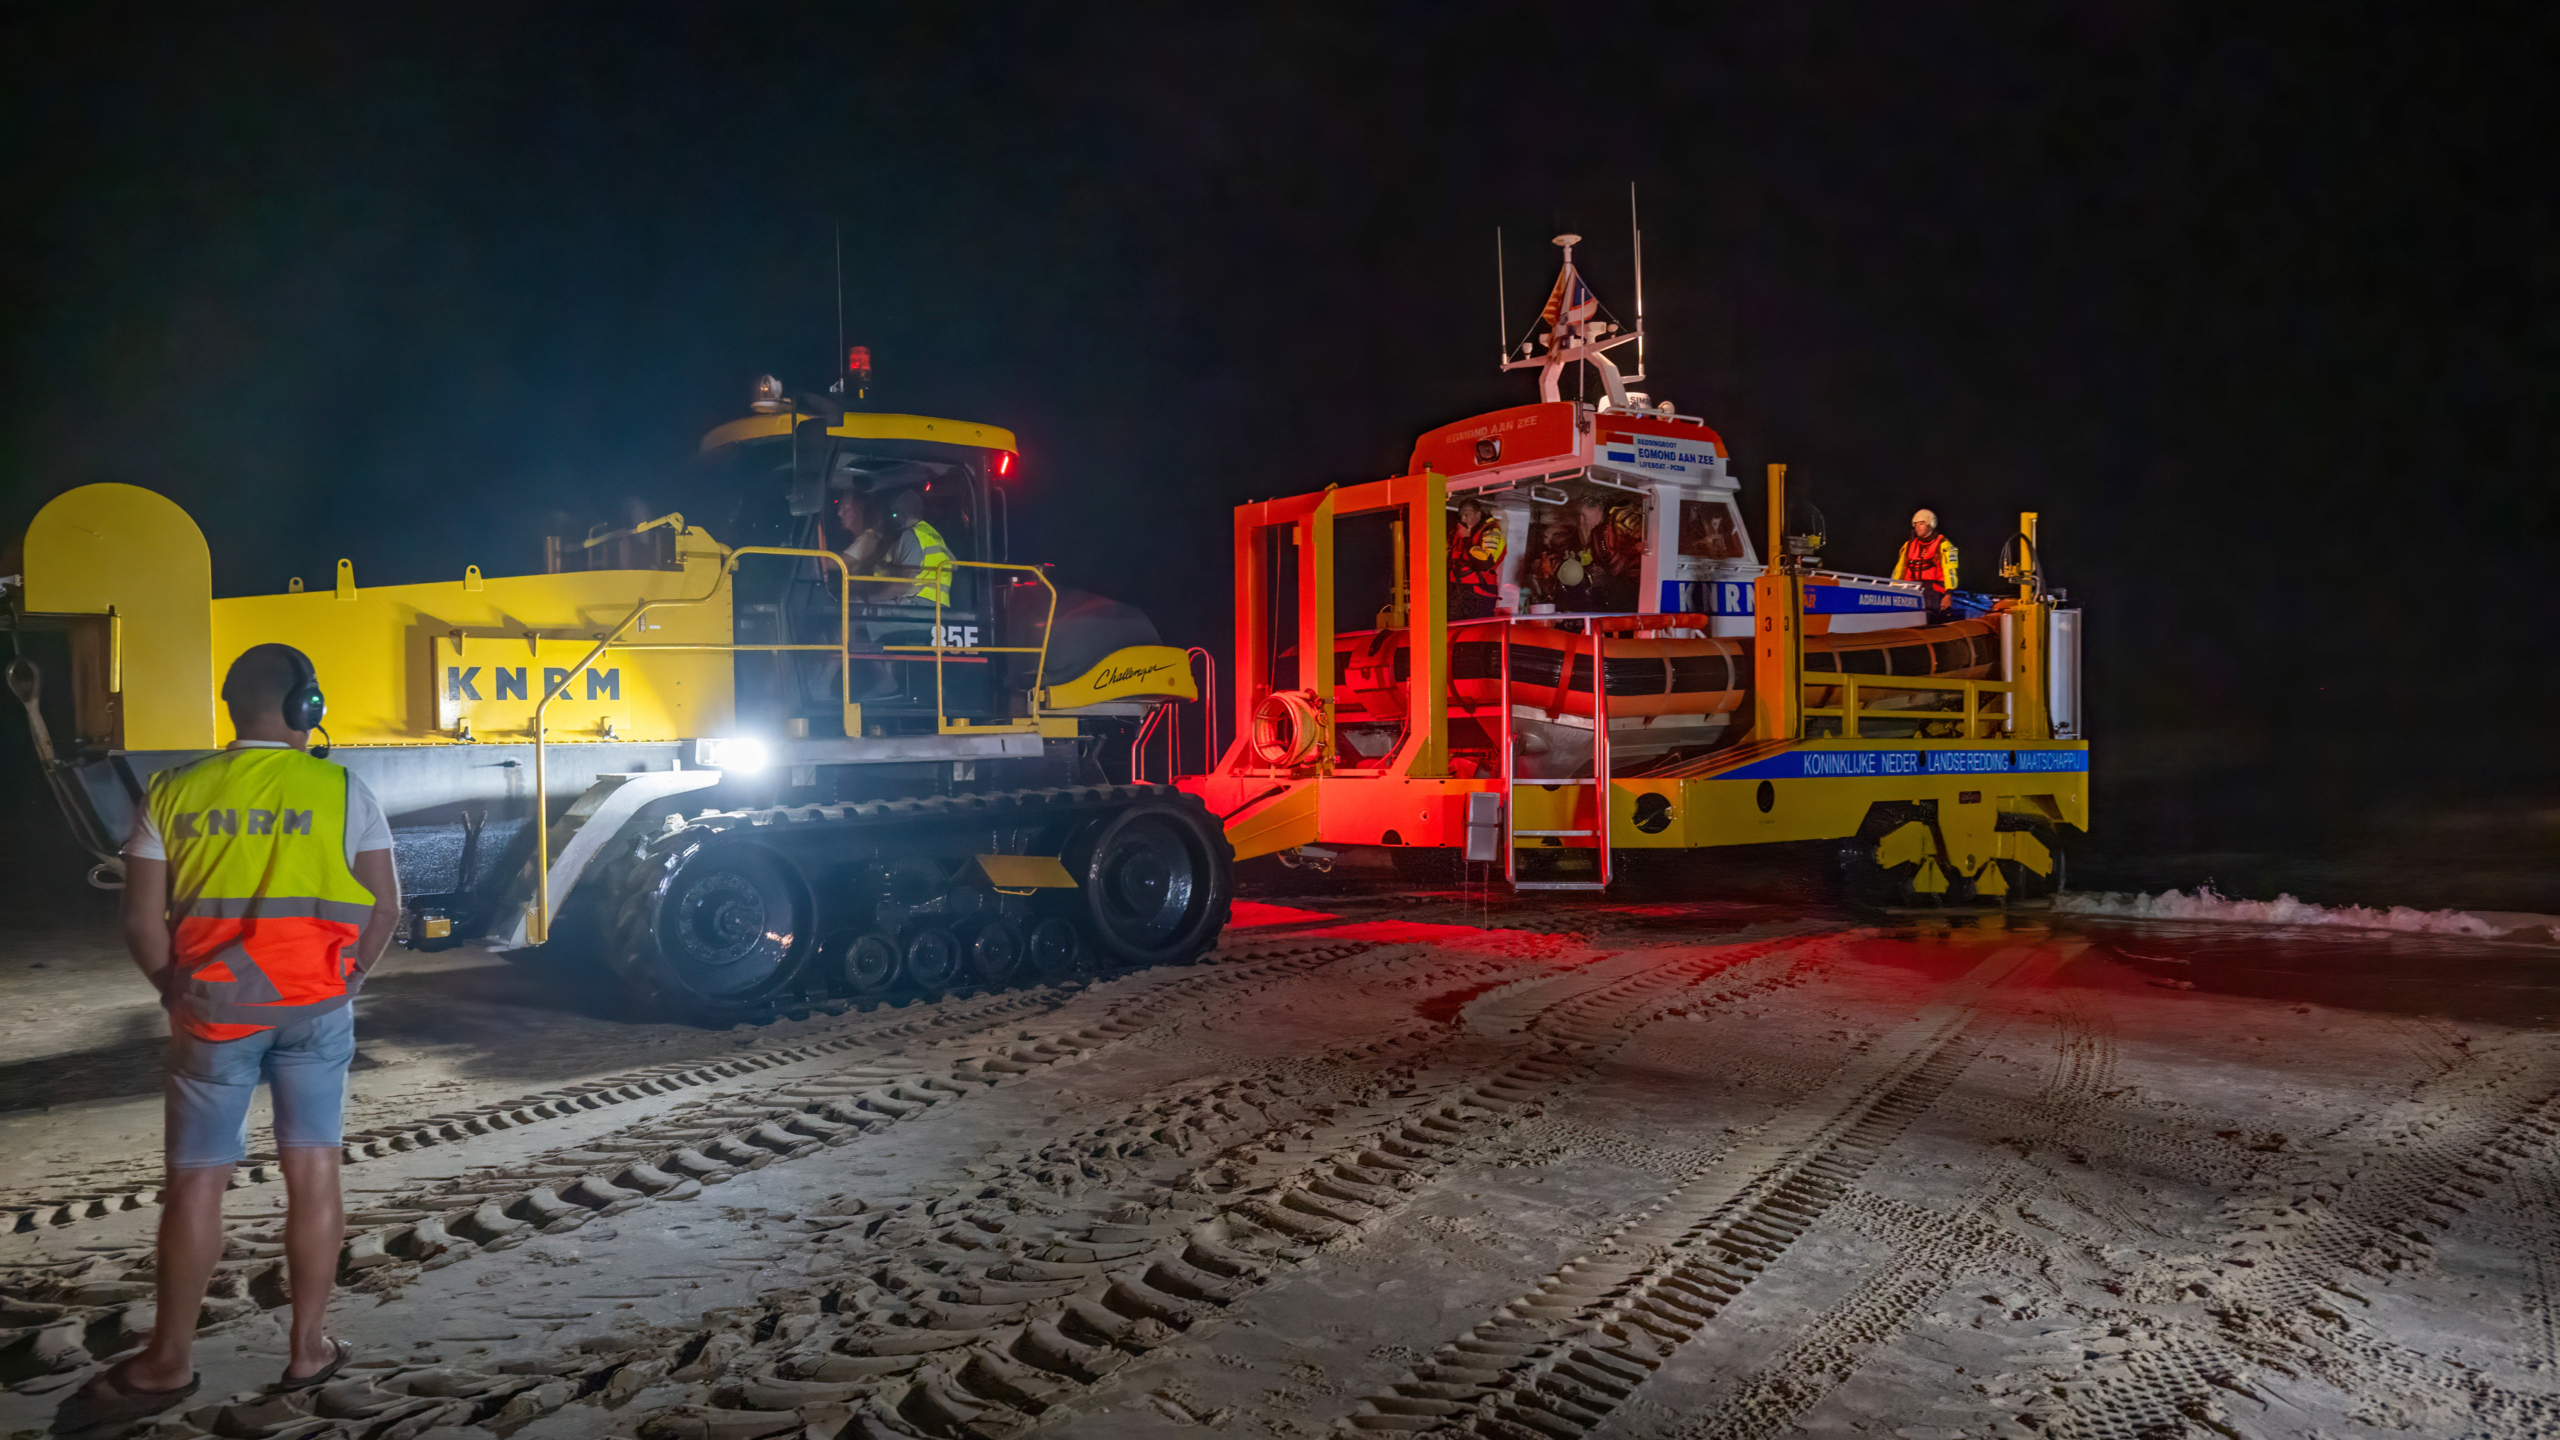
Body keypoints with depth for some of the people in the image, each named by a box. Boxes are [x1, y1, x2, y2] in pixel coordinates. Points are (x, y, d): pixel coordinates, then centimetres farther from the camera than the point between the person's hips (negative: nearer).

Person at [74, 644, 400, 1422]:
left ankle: (169, 1360, 19)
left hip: (213, 1009, 1)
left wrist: (177, 992, 12)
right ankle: (309, 1348, 15)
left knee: (195, 1181, 9)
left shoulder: (174, 794, 0)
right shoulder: (341, 791, -4)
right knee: (313, 1172, 7)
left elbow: (142, 919, -1)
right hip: (315, 1007, -1)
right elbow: (384, 906, -2)